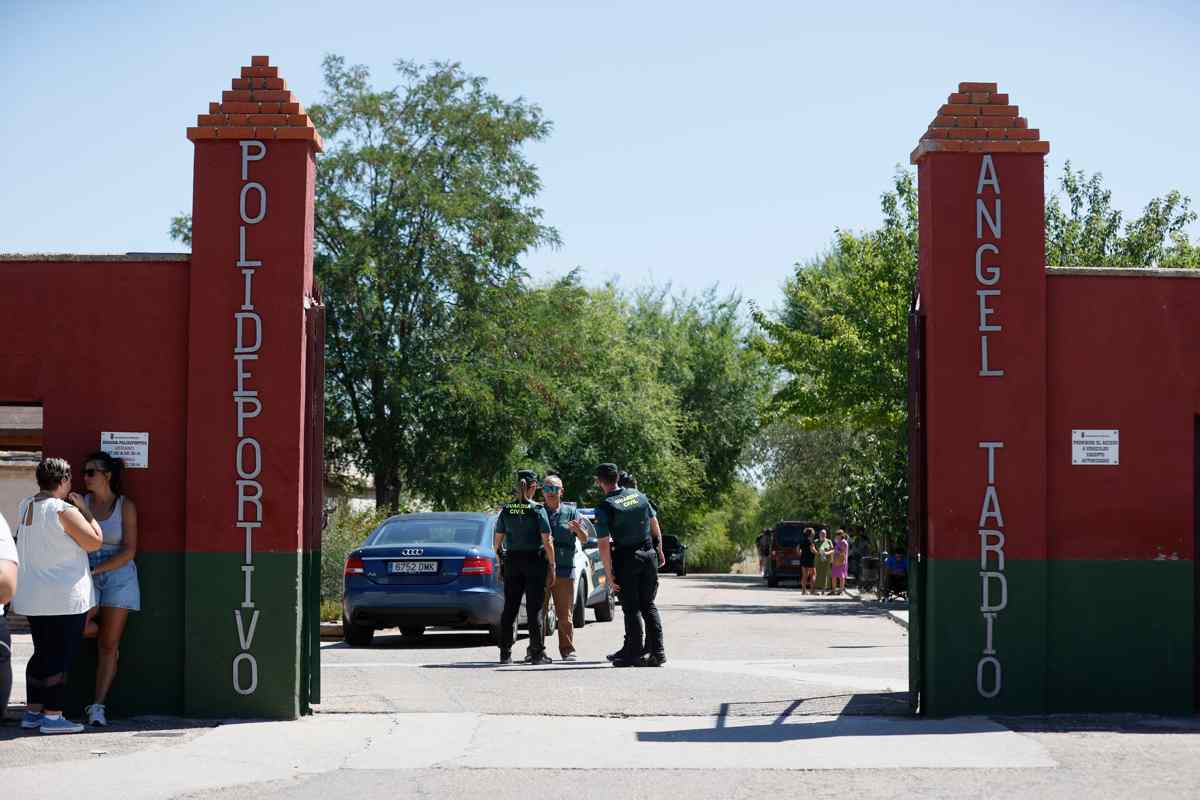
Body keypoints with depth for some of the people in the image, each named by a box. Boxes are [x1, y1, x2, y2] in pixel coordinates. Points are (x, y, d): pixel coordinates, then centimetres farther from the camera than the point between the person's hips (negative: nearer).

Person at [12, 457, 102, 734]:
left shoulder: (25, 506, 8)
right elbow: (94, 541, -13)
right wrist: (84, 509, -3)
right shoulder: (64, 510, -17)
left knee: (42, 654, 17)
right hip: (65, 598, -8)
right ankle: (52, 716, -2)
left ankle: (33, 711, 20)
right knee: (61, 657, -3)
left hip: (32, 596, 8)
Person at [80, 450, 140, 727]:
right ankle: (105, 632, 11)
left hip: (118, 577, -2)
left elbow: (129, 551, -7)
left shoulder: (125, 506, -2)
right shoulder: (81, 502, 6)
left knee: (107, 647, -2)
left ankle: (98, 705, 2)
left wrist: (94, 570, -16)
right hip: (86, 579, 2)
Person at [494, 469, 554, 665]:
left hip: (512, 561, 3)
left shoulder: (506, 510, 2)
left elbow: (497, 541, 6)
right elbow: (547, 541, -10)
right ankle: (537, 653, 2)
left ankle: (505, 653, 9)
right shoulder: (537, 510, -8)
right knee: (534, 608, 1)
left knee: (510, 608, 8)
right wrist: (551, 565, -3)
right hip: (534, 561, -3)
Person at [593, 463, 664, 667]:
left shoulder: (604, 508, -12)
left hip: (626, 560, -5)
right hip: (649, 555, 5)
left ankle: (634, 654, 4)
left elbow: (604, 545, -14)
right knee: (648, 605, 13)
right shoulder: (638, 495, 4)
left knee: (631, 608, 4)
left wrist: (609, 574, -10)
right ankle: (657, 652, 8)